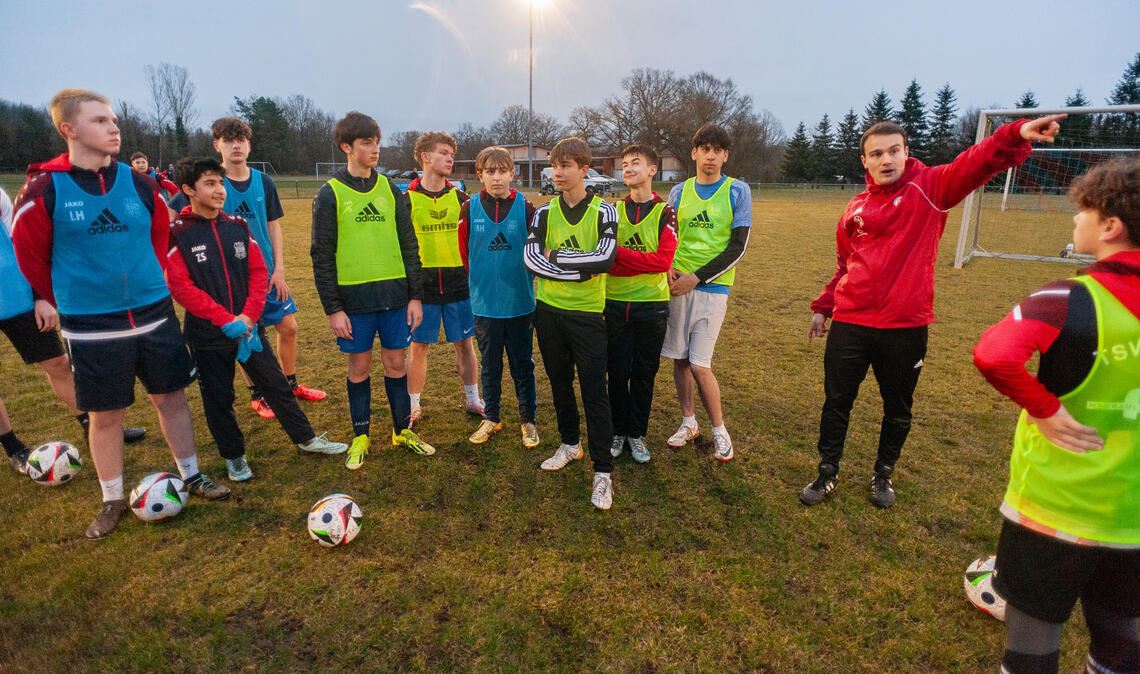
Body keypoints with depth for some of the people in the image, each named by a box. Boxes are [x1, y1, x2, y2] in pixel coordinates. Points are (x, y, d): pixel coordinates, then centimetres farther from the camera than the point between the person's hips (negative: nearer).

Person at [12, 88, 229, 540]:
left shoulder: (137, 183, 1)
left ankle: (191, 477, 27)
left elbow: (162, 233, 16)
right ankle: (113, 500, 26)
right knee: (104, 414, 8)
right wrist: (70, 300, 8)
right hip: (92, 328, -3)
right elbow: (29, 254, 1)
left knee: (171, 397, 11)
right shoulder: (45, 188, -9)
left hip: (153, 314, 3)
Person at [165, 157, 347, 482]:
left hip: (248, 327, 3)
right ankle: (233, 456, 28)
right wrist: (226, 320, -19)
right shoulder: (177, 234, -8)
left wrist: (248, 316, -10)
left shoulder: (238, 226, 4)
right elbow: (180, 286, -14)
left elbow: (259, 271, 2)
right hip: (208, 334, -3)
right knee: (218, 399, 10)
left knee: (277, 385, 12)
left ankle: (306, 438, 26)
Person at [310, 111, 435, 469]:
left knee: (395, 362, 10)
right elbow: (321, 256, -3)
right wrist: (333, 308, -8)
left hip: (394, 294, 2)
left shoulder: (390, 190, 6)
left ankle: (402, 430, 25)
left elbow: (409, 246, 7)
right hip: (354, 297, -2)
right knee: (359, 367, 8)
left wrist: (416, 295, 3)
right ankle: (361, 436, 24)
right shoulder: (330, 194, -3)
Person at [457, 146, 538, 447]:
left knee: (523, 365, 10)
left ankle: (528, 420, 25)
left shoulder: (525, 207, -5)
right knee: (490, 365, 14)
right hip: (484, 303, 1)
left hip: (520, 302, -1)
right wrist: (479, 281, 13)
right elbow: (464, 250, 7)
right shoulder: (470, 208, -2)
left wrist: (523, 280, 5)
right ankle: (491, 418, 30)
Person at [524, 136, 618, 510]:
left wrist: (556, 257, -13)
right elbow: (531, 258, -11)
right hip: (549, 311, 4)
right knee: (560, 384, 16)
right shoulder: (544, 213, 4)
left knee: (595, 391, -3)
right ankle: (570, 443, 36)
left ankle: (603, 470, 5)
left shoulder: (603, 211, -3)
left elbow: (605, 258, -19)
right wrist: (581, 269, -17)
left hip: (587, 314, -3)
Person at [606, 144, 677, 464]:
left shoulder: (665, 211, -1)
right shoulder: (613, 210, 7)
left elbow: (664, 260, -14)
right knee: (617, 372, 6)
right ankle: (618, 431, 24)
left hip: (652, 305, -1)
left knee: (644, 374, 9)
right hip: (615, 303, 2)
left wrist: (617, 253, -18)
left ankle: (637, 434, 24)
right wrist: (641, 262, -19)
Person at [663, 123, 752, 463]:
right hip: (678, 284, 4)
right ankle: (689, 422, 26)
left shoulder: (738, 191, -1)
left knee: (699, 364, -7)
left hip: (712, 287, -3)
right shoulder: (679, 191, 9)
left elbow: (738, 247, -6)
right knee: (680, 358, 7)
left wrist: (696, 277, -12)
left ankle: (719, 429, 14)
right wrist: (667, 268, -6)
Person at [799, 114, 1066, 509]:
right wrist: (822, 306, 17)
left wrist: (1015, 136, -41)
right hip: (849, 322, 2)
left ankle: (884, 474, 36)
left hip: (905, 327, -2)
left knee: (898, 409, 14)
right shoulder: (855, 208, 8)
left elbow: (974, 164, -22)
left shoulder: (930, 188, -2)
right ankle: (828, 472, 27)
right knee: (836, 402, 9)